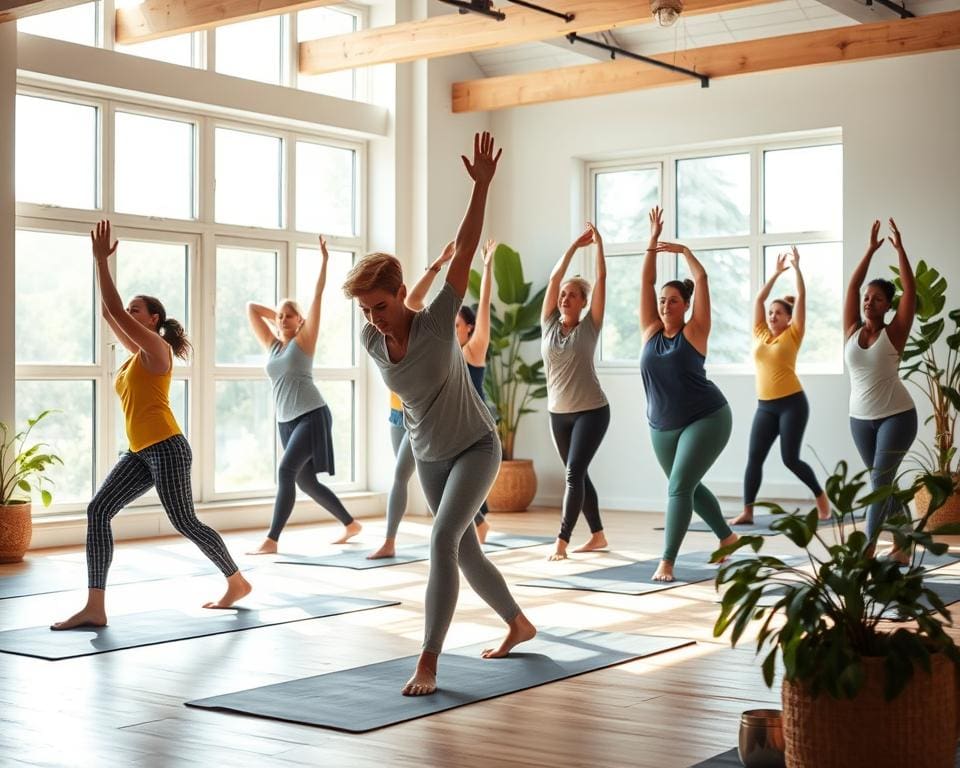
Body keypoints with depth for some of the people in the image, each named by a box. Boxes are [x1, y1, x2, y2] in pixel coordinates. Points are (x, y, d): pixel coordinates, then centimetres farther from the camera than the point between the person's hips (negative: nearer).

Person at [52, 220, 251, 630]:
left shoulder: (157, 348, -7)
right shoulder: (136, 353, 17)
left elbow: (114, 310, -15)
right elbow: (109, 311, 19)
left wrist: (101, 260, -13)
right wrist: (101, 261, 14)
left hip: (166, 449, -9)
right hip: (139, 453, 9)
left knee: (184, 522, -2)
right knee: (97, 511, -6)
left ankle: (237, 582, 19)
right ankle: (95, 607, -11)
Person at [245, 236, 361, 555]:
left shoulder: (304, 340, -2)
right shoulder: (273, 344, 13)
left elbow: (317, 296, -5)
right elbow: (251, 308, 16)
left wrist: (324, 261, -5)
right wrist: (278, 315, 16)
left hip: (312, 416, -7)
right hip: (286, 421, 7)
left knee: (286, 471, -20)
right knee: (306, 481, 10)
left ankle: (271, 540, -20)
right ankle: (351, 524, 27)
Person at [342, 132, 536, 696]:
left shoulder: (437, 322, -23)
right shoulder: (371, 341, -11)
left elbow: (466, 249, -27)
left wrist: (482, 184, -30)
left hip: (476, 447, -6)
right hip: (428, 456, 6)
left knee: (443, 541, -22)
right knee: (465, 550, 14)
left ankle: (428, 662, -19)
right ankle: (519, 625, 37)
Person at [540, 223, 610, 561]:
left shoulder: (589, 327, -7)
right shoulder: (548, 324, 1)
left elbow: (601, 279, -9)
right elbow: (554, 278, -3)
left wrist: (598, 243, -6)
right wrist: (574, 246, -1)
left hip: (591, 411, -5)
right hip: (558, 413, 5)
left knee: (574, 473, -13)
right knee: (577, 474, 12)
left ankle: (562, 541, -16)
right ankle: (598, 535, 23)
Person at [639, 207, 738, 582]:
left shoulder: (694, 331, -8)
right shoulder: (651, 331, 1)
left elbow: (701, 279, -12)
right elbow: (646, 282, -2)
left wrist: (683, 251, -4)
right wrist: (652, 244, -5)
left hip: (706, 419, -6)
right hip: (662, 427, 6)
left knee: (679, 487, -16)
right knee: (688, 486, 19)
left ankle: (667, 562, -15)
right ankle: (727, 536, 42)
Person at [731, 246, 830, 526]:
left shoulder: (792, 335, 0)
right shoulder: (760, 334, 11)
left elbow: (801, 298, -3)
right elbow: (759, 300, 13)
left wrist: (796, 267, -1)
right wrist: (776, 273, 15)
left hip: (792, 403, -5)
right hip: (764, 405, 5)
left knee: (790, 459, -5)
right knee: (754, 458, -3)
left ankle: (821, 497, 17)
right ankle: (747, 512, -1)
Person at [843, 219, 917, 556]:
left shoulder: (894, 333, -7)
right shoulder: (852, 330, 2)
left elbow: (910, 290, -12)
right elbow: (852, 286, -2)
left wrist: (899, 249, -12)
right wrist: (871, 250, -4)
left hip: (897, 416, -5)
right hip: (860, 418, 5)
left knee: (880, 481, -12)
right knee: (883, 484, 12)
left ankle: (868, 549, -15)